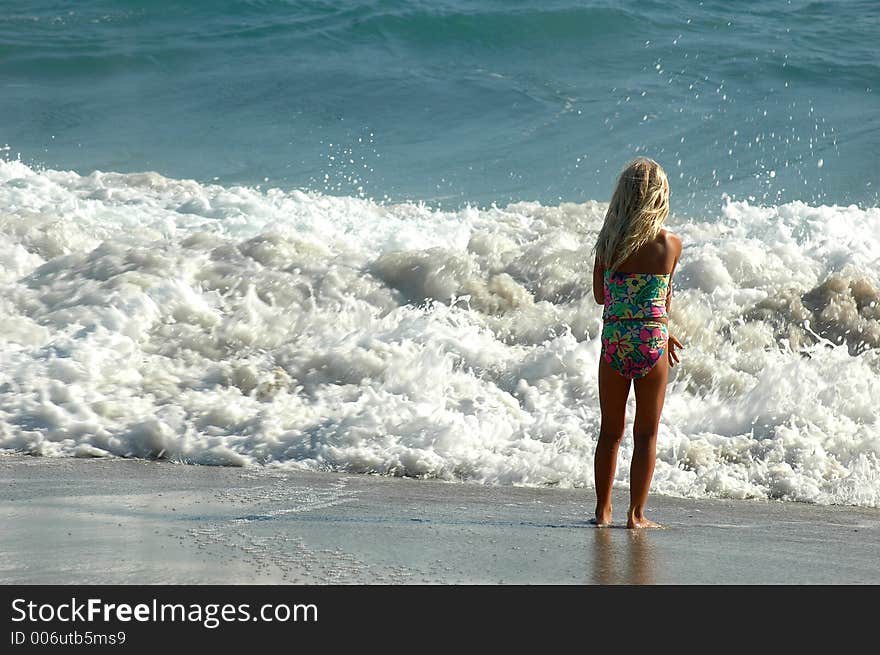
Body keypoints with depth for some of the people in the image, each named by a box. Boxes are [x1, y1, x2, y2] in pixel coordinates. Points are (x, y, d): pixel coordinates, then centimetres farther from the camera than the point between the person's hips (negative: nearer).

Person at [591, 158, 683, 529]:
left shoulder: (609, 241, -2)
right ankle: (636, 514, 6)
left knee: (610, 431, 14)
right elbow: (666, 298, 4)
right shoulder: (670, 244, -6)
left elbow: (600, 295, 8)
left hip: (613, 341, 2)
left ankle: (603, 511, 17)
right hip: (652, 341, -2)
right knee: (646, 433, 7)